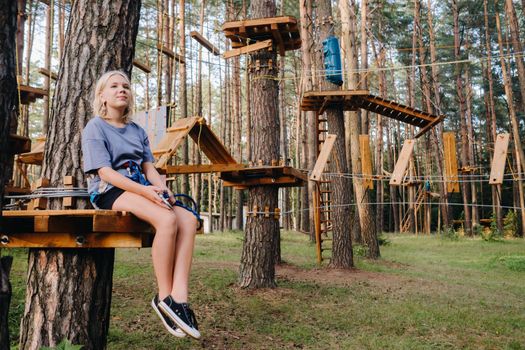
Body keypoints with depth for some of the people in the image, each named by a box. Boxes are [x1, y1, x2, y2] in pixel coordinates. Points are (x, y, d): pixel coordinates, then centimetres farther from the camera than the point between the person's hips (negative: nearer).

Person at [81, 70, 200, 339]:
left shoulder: (137, 131, 21)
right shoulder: (95, 127, 2)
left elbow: (149, 168, 13)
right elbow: (105, 172, -10)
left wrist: (163, 188, -11)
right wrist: (144, 190, -24)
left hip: (140, 190, 6)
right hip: (109, 192, -6)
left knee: (189, 219, -22)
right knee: (167, 219, -33)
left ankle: (179, 296, -30)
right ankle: (164, 297, -22)